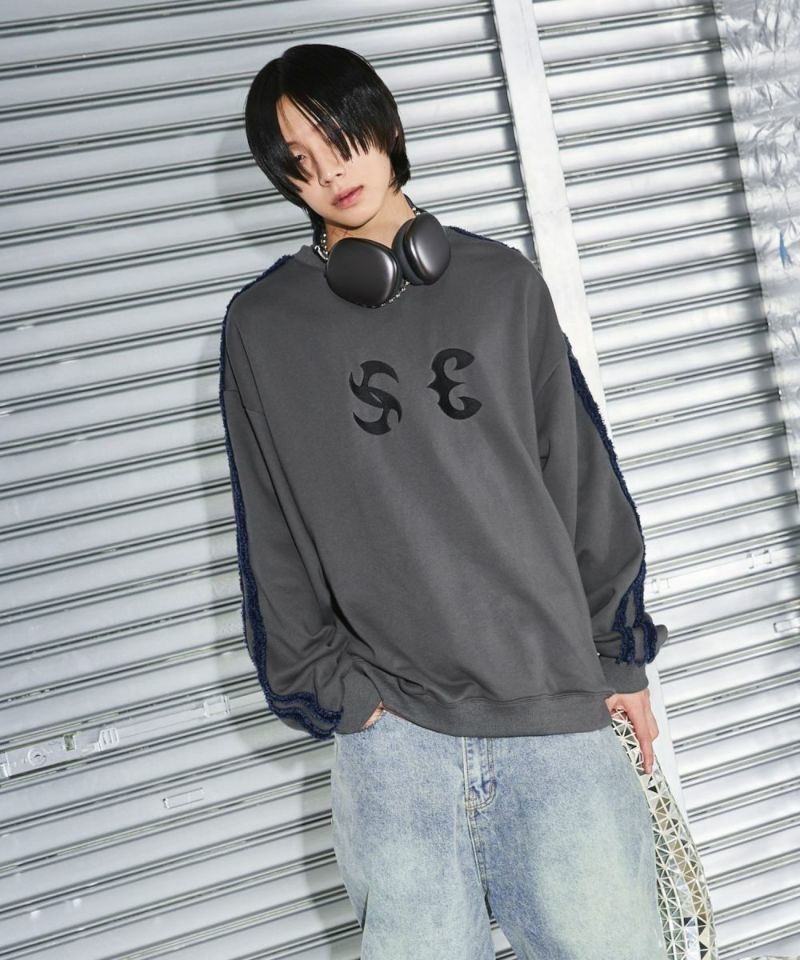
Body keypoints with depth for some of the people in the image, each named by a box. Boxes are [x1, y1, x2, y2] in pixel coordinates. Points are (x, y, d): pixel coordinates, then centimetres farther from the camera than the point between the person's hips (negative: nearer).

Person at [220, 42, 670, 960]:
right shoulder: (262, 325, 5)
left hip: (558, 703, 1)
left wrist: (619, 655, 10)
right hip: (390, 723, -1)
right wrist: (329, 690, 0)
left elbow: (585, 480, 10)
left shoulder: (503, 281, 9)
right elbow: (274, 538, 5)